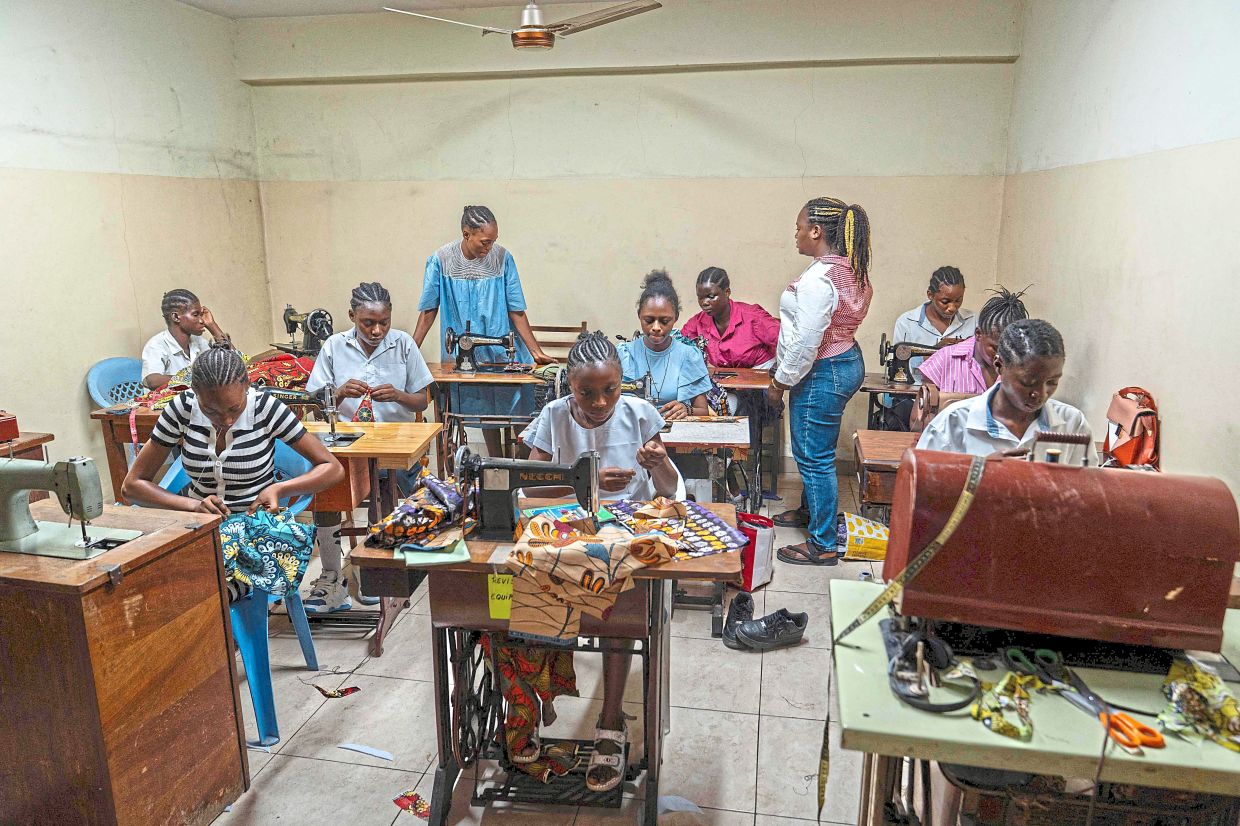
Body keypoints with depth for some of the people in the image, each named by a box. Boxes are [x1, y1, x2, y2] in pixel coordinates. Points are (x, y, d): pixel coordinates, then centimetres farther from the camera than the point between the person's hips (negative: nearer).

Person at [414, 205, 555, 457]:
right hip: (465, 358, 0)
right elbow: (428, 311, -1)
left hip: (504, 351, 0)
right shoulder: (441, 260, -7)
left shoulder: (502, 258, -7)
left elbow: (516, 311, -4)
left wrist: (536, 352, -9)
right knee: (486, 414, 9)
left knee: (518, 412, -2)